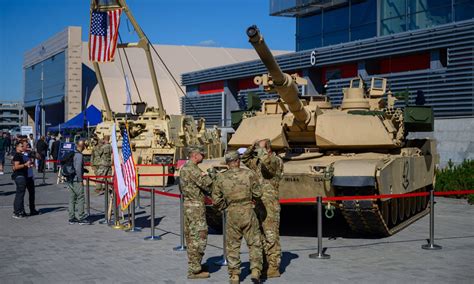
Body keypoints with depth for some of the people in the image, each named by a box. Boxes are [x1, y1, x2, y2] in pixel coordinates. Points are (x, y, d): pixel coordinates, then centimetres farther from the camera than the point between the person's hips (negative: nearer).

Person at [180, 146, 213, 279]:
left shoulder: (184, 167, 14)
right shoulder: (192, 169, -18)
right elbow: (208, 186, -18)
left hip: (188, 204, 10)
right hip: (196, 206, -10)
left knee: (191, 237, 16)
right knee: (199, 237, -6)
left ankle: (194, 265, 25)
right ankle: (194, 270, -4)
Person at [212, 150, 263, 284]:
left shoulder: (221, 178, -3)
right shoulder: (249, 174, -6)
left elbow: (216, 200, -1)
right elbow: (257, 194, -3)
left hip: (232, 215, 1)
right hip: (248, 212, -1)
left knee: (233, 246, 12)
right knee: (254, 243, 10)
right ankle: (255, 270, -1)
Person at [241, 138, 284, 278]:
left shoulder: (276, 161, -9)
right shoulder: (259, 162, 14)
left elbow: (266, 162, -30)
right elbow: (245, 159, 25)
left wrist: (262, 148, -13)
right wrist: (253, 146, 9)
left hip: (270, 206, -8)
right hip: (258, 205, 8)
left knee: (271, 237, -5)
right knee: (261, 237, 12)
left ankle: (273, 268, -1)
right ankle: (265, 265, 20)